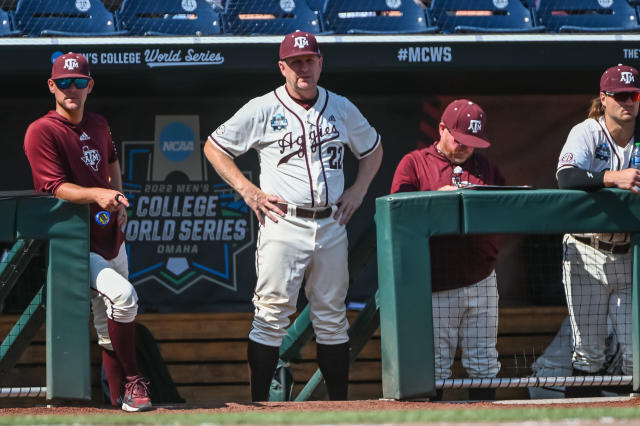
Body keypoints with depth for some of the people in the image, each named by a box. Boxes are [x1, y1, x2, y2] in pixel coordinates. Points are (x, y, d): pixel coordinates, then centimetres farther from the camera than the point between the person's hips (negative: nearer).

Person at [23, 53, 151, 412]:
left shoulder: (99, 125, 11)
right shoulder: (42, 132, -12)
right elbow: (55, 187, -20)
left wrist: (119, 201, 17)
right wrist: (96, 195, -35)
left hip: (110, 237, 8)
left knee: (110, 325, 12)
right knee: (122, 295, -27)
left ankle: (120, 397, 22)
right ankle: (132, 381, -16)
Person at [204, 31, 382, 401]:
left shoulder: (342, 109, 11)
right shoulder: (263, 110, 0)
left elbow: (373, 148, 26)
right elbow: (214, 147, 7)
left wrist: (358, 189, 11)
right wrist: (247, 190, -2)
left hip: (331, 226, 4)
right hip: (284, 223, -4)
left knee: (332, 316, 7)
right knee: (273, 313, -9)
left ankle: (339, 405, 12)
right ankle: (258, 404, -7)